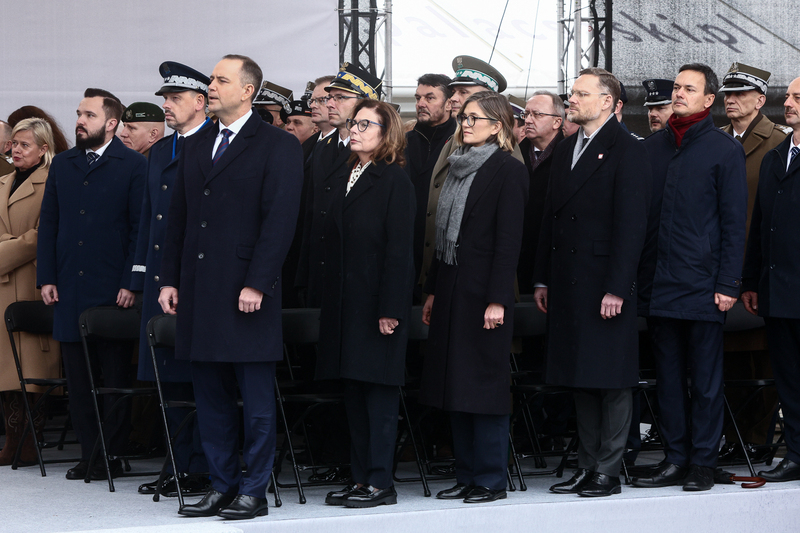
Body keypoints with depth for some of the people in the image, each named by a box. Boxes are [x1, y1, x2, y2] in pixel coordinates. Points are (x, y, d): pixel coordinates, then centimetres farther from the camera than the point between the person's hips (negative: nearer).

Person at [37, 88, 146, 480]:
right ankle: (88, 453, 13)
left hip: (112, 288, -5)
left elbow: (140, 228, -5)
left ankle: (112, 455, 8)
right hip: (70, 287, 5)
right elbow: (48, 224, 14)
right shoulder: (62, 165, 13)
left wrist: (131, 283, -10)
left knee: (115, 376, 2)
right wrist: (46, 278, 6)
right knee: (78, 377, 7)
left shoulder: (134, 166, -2)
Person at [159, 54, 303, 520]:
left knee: (257, 399, 0)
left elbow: (280, 221, -11)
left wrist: (257, 284, -17)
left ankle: (254, 492, 6)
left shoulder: (278, 146, -5)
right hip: (200, 292, 7)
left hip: (246, 293, -6)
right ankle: (222, 485, 18)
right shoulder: (196, 146, 15)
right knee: (211, 397, 10)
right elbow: (180, 217, 17)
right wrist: (170, 279, 9)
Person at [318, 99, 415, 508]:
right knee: (353, 392, 9)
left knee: (379, 391, -5)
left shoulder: (394, 180, -7)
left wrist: (390, 308, -19)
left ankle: (380, 483, -1)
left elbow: (399, 248, -13)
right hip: (346, 302, 8)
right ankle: (360, 478, 13)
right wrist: (331, 302, 11)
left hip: (377, 302, -8)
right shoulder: (350, 179, 16)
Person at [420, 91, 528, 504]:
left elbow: (509, 240, -12)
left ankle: (491, 479, 2)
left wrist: (497, 299, -18)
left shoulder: (508, 171, -7)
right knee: (455, 386, 8)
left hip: (483, 290, -8)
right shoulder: (459, 167, 15)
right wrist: (433, 290, 14)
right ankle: (466, 475, 14)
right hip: (451, 289, 8)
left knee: (483, 383, -4)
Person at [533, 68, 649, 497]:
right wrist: (542, 279, 14)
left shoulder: (626, 151, -8)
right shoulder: (565, 152, 16)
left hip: (605, 284, -7)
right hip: (567, 284, 8)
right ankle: (586, 466, 17)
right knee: (580, 380, 11)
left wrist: (616, 288, -18)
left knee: (611, 379, -1)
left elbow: (631, 224, -13)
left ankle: (608, 472, 3)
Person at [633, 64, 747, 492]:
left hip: (703, 282, -4)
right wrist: (633, 274, 6)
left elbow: (733, 221, -3)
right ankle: (675, 459, 14)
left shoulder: (724, 149, 0)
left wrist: (728, 283, -9)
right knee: (668, 376, 8)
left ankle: (703, 463, 7)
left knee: (705, 378, 1)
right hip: (657, 283, 4)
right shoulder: (653, 146, 12)